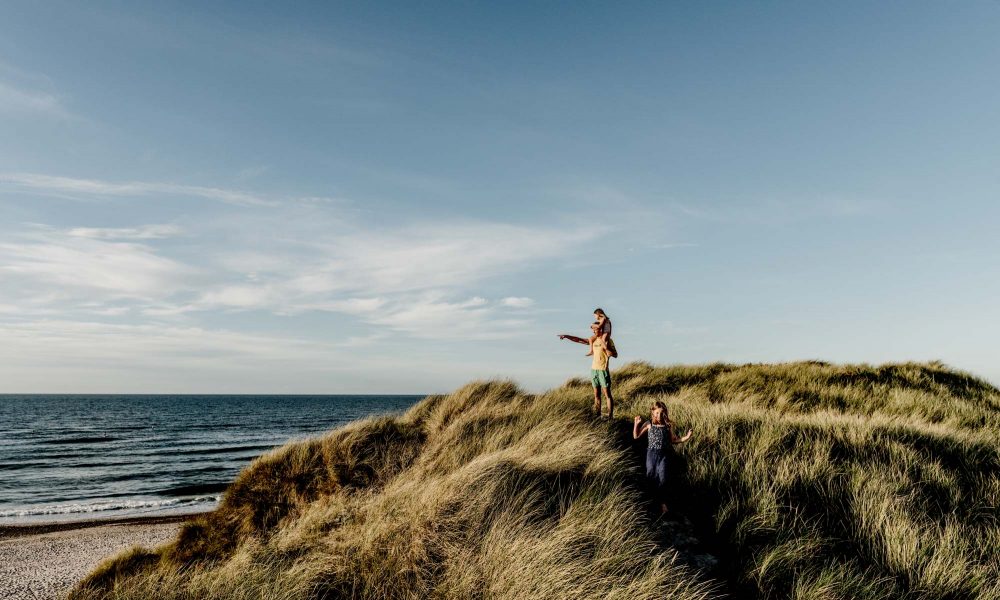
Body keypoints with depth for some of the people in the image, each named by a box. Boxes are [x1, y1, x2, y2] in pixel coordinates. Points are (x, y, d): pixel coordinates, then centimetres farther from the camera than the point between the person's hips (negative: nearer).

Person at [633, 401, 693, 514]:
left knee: (662, 479, 0)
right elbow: (636, 436, -3)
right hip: (651, 454, 0)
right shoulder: (649, 424, -6)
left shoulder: (668, 425, -3)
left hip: (663, 454, 0)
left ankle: (662, 503, 13)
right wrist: (636, 424, -16)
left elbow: (673, 440, 9)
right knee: (651, 478, 9)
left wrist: (685, 438, -3)